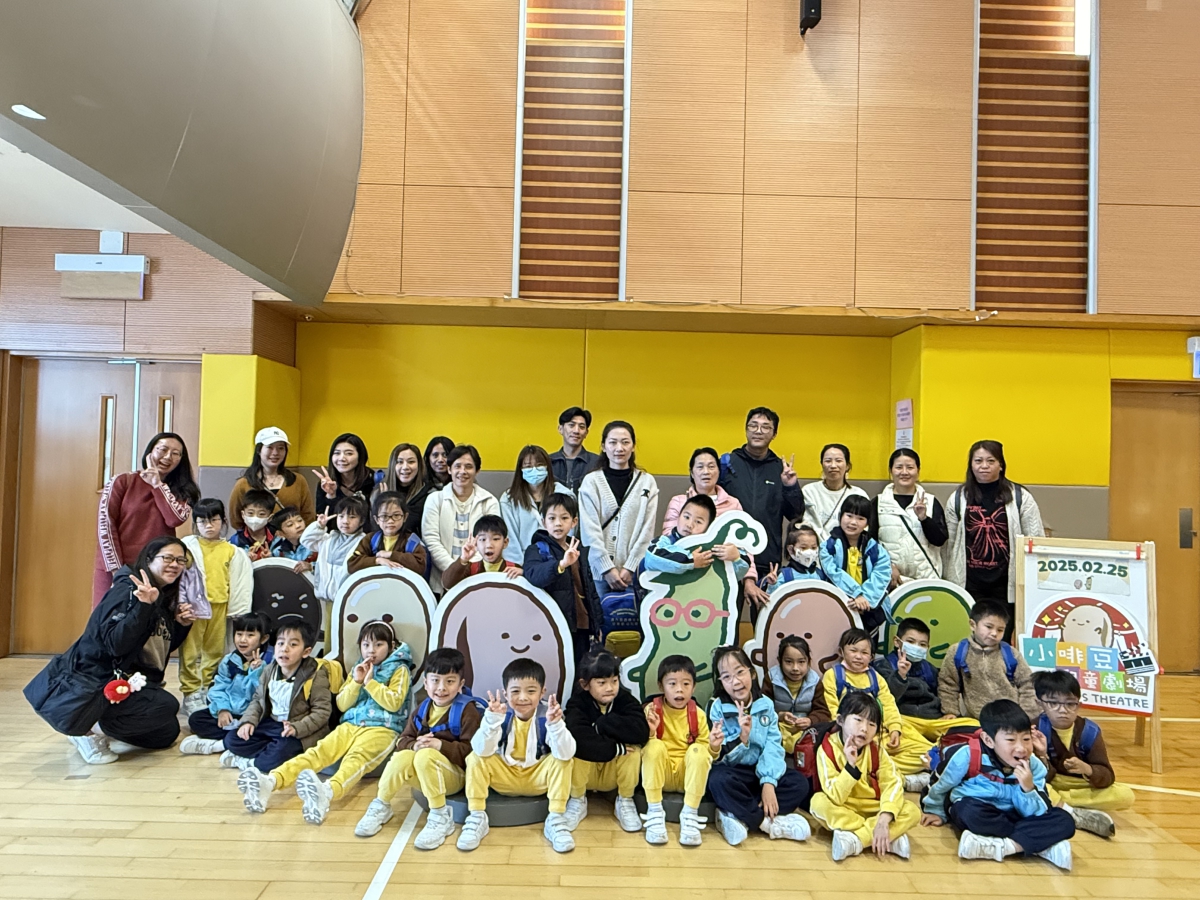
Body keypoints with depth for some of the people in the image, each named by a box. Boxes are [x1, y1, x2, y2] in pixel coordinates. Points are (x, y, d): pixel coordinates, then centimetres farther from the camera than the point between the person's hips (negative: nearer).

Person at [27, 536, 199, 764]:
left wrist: (181, 626, -1)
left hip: (126, 684, 9)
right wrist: (144, 605, -37)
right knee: (166, 705, -24)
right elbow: (116, 644, -28)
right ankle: (91, 730, -7)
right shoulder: (126, 591, -16)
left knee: (167, 733, 9)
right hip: (93, 684, -9)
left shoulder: (165, 600, 9)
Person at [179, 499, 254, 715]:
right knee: (190, 651, 0)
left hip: (219, 607, 2)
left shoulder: (232, 552, 7)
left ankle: (207, 691, 24)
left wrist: (237, 612, 4)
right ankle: (191, 693, 10)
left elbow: (241, 583, 8)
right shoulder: (187, 546, 2)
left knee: (215, 652, 10)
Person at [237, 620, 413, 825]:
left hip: (382, 729, -6)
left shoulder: (399, 670, 7)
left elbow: (394, 703, -7)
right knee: (317, 752, -20)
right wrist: (356, 682, -2)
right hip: (351, 725, 6)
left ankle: (328, 791, -67)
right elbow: (341, 705, 14)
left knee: (355, 758, -36)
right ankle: (270, 782, -40)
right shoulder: (359, 669, 23)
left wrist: (370, 682, -9)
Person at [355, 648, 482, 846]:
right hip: (425, 776, 5)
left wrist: (440, 745, -26)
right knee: (402, 757, -27)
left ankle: (441, 816, -23)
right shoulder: (422, 709, 8)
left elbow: (470, 750, -16)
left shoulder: (467, 710, -9)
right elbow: (402, 741, 5)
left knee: (425, 755, -34)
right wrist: (414, 745, -18)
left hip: (456, 774, -5)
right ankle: (380, 806, -4)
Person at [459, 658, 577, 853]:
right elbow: (482, 750, -29)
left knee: (561, 761, -27)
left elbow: (566, 754, -33)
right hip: (504, 778, 1)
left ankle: (556, 819, -17)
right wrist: (492, 719, -45)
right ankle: (477, 818, -11)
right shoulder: (501, 714, -17)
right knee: (475, 758, -22)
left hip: (538, 779, -1)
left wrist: (555, 723, -50)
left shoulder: (548, 714, -20)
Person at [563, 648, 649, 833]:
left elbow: (641, 732, -33)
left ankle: (625, 801, -1)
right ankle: (577, 801, -4)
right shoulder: (577, 703, -19)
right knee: (576, 750, -31)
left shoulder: (625, 699, -14)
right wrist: (615, 748, -35)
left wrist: (602, 724, -31)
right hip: (585, 772, -1)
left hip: (615, 774, 1)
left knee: (633, 749, -28)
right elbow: (578, 739, -38)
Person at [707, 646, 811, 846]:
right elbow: (722, 756, -13)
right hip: (731, 770, -3)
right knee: (720, 781, -35)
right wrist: (742, 737, -32)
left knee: (799, 783, -18)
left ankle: (737, 816, -23)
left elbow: (773, 746, -10)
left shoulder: (766, 704, -2)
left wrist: (769, 781, -24)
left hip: (760, 771, 3)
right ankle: (770, 822, -19)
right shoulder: (718, 708, -9)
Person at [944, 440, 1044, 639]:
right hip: (969, 583, 1)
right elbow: (948, 543, 11)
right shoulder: (958, 498, 7)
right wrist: (948, 582, 10)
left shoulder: (1021, 497, 2)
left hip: (1006, 584, -1)